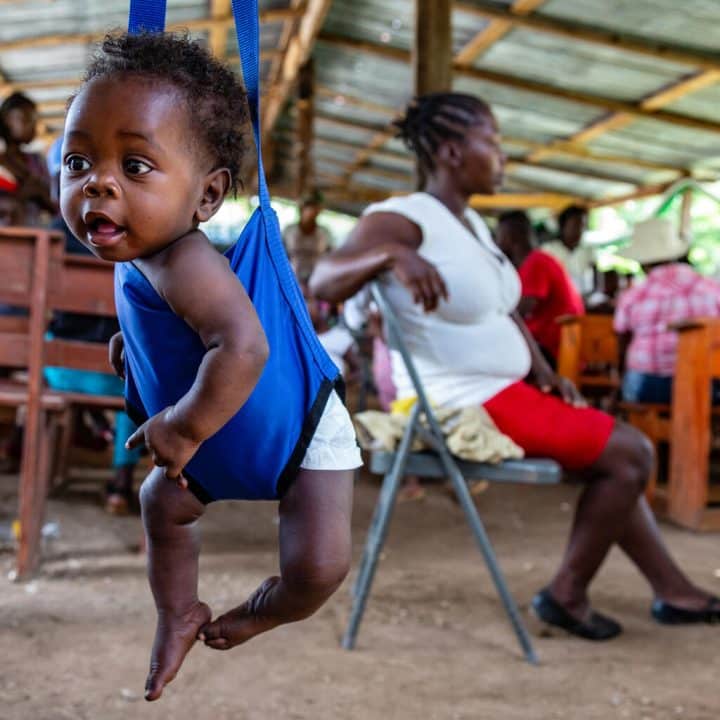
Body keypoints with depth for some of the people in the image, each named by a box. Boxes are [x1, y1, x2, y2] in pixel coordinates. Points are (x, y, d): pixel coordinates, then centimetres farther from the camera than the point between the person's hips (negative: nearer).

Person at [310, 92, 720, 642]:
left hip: (502, 390, 10)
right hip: (469, 405, -10)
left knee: (611, 456, 17)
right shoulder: (405, 218, -17)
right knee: (630, 452, -6)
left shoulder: (471, 222, 11)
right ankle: (568, 593, 5)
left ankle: (674, 590, 25)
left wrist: (544, 371, 5)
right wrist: (391, 253, -46)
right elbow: (322, 281, -28)